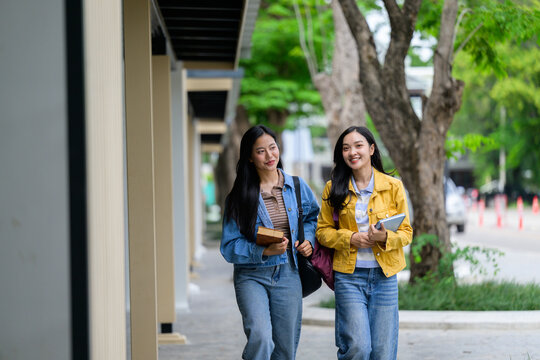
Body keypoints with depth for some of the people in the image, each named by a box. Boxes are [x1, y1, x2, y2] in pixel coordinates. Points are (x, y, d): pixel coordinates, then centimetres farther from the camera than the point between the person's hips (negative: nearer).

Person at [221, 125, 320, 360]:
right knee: (260, 337, -26)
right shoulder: (239, 197, -5)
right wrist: (264, 250, -21)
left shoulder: (297, 187, 4)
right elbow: (229, 246, -7)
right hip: (251, 276, -3)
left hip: (287, 276, 3)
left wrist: (309, 239, 2)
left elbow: (314, 216, 22)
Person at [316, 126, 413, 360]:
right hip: (349, 275, -1)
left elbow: (406, 232, 5)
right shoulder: (334, 189, 4)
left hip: (385, 276, 1)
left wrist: (384, 237, -17)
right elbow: (323, 231, 7)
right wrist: (350, 238, -11)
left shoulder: (393, 186, 3)